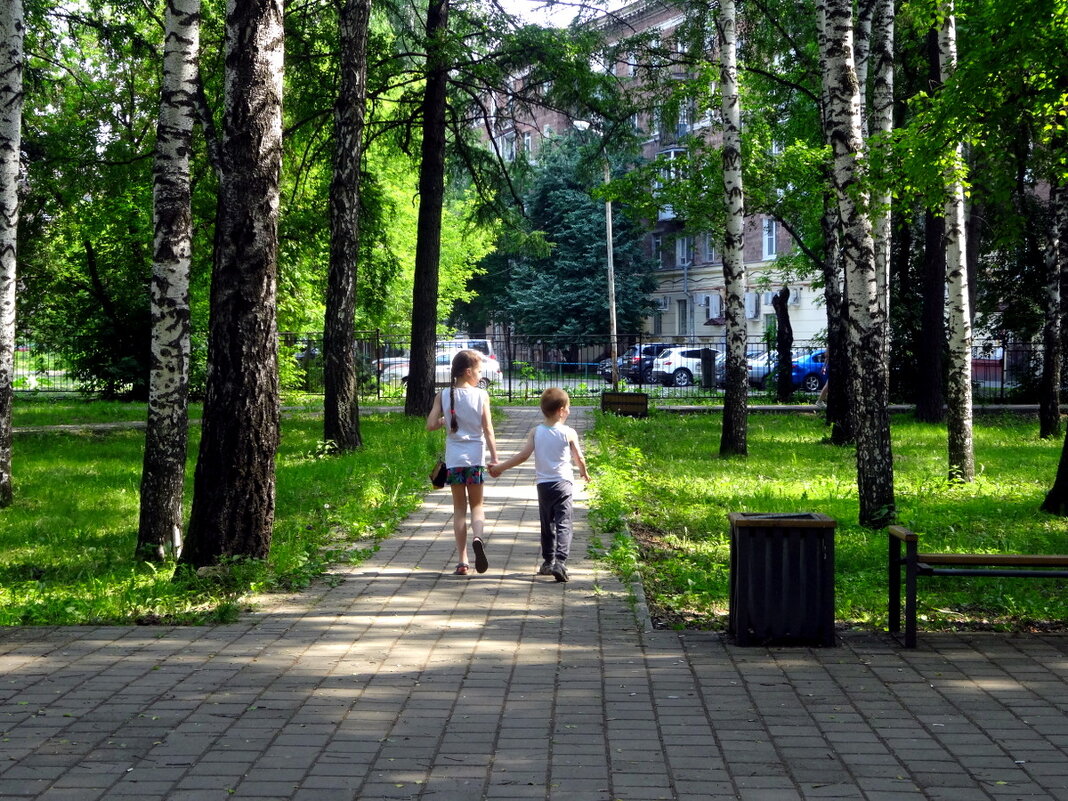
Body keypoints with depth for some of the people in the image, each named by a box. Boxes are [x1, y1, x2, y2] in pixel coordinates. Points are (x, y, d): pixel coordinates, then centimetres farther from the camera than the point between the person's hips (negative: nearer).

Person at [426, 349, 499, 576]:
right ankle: (478, 536, -20)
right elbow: (488, 429, -6)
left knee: (459, 507, 10)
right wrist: (494, 457, 0)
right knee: (476, 504, 13)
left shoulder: (443, 396, -1)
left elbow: (430, 425, -7)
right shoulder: (481, 395, -5)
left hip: (454, 459, 1)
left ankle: (462, 561, 7)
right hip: (476, 457, -1)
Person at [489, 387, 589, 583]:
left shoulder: (535, 432, -2)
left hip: (543, 484, 3)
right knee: (563, 524, -4)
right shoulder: (569, 433, -7)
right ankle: (560, 562, -19)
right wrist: (584, 472, 22)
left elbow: (523, 455, -7)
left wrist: (500, 467, 3)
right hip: (563, 482, -3)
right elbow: (579, 458, 1)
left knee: (547, 525, 16)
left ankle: (548, 561, 24)